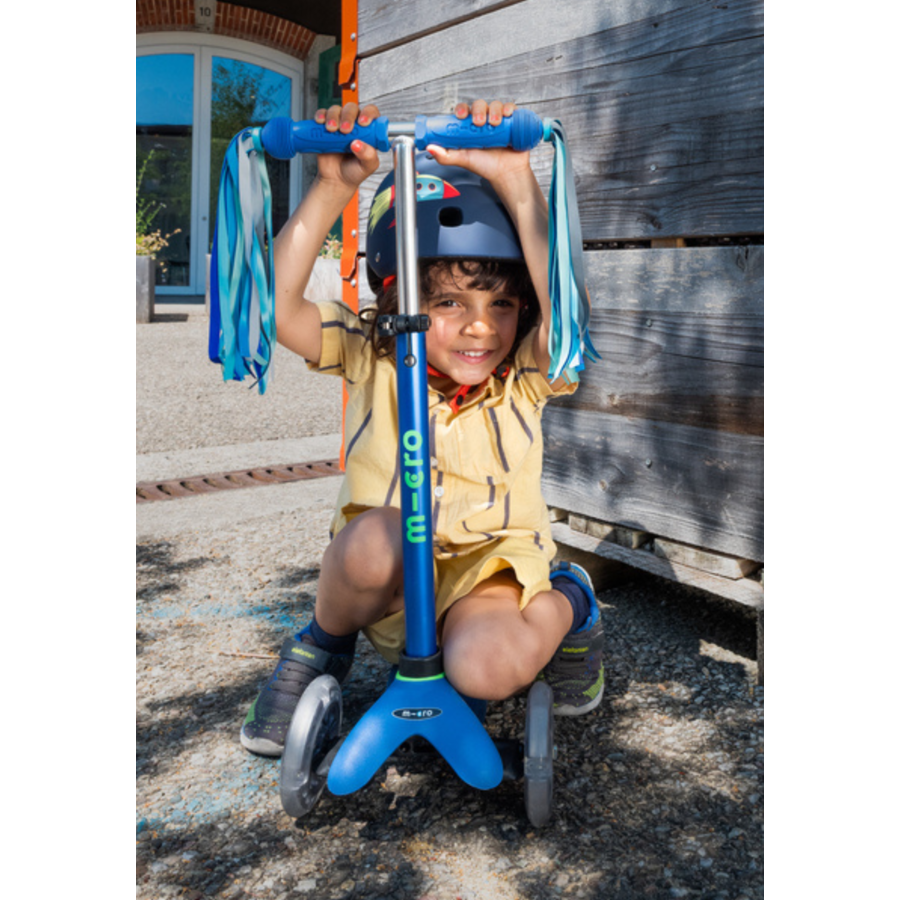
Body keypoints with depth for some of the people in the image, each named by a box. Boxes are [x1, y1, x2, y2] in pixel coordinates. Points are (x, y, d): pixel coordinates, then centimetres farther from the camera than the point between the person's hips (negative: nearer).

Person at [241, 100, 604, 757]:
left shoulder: (524, 376, -8)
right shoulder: (372, 360, -6)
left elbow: (562, 307, -31)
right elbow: (277, 306, -21)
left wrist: (517, 183, -36)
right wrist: (333, 188, -27)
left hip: (488, 571, -1)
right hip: (384, 581, 2)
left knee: (486, 668, -34)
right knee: (374, 536, -35)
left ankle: (565, 608, 3)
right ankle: (324, 643, -1)